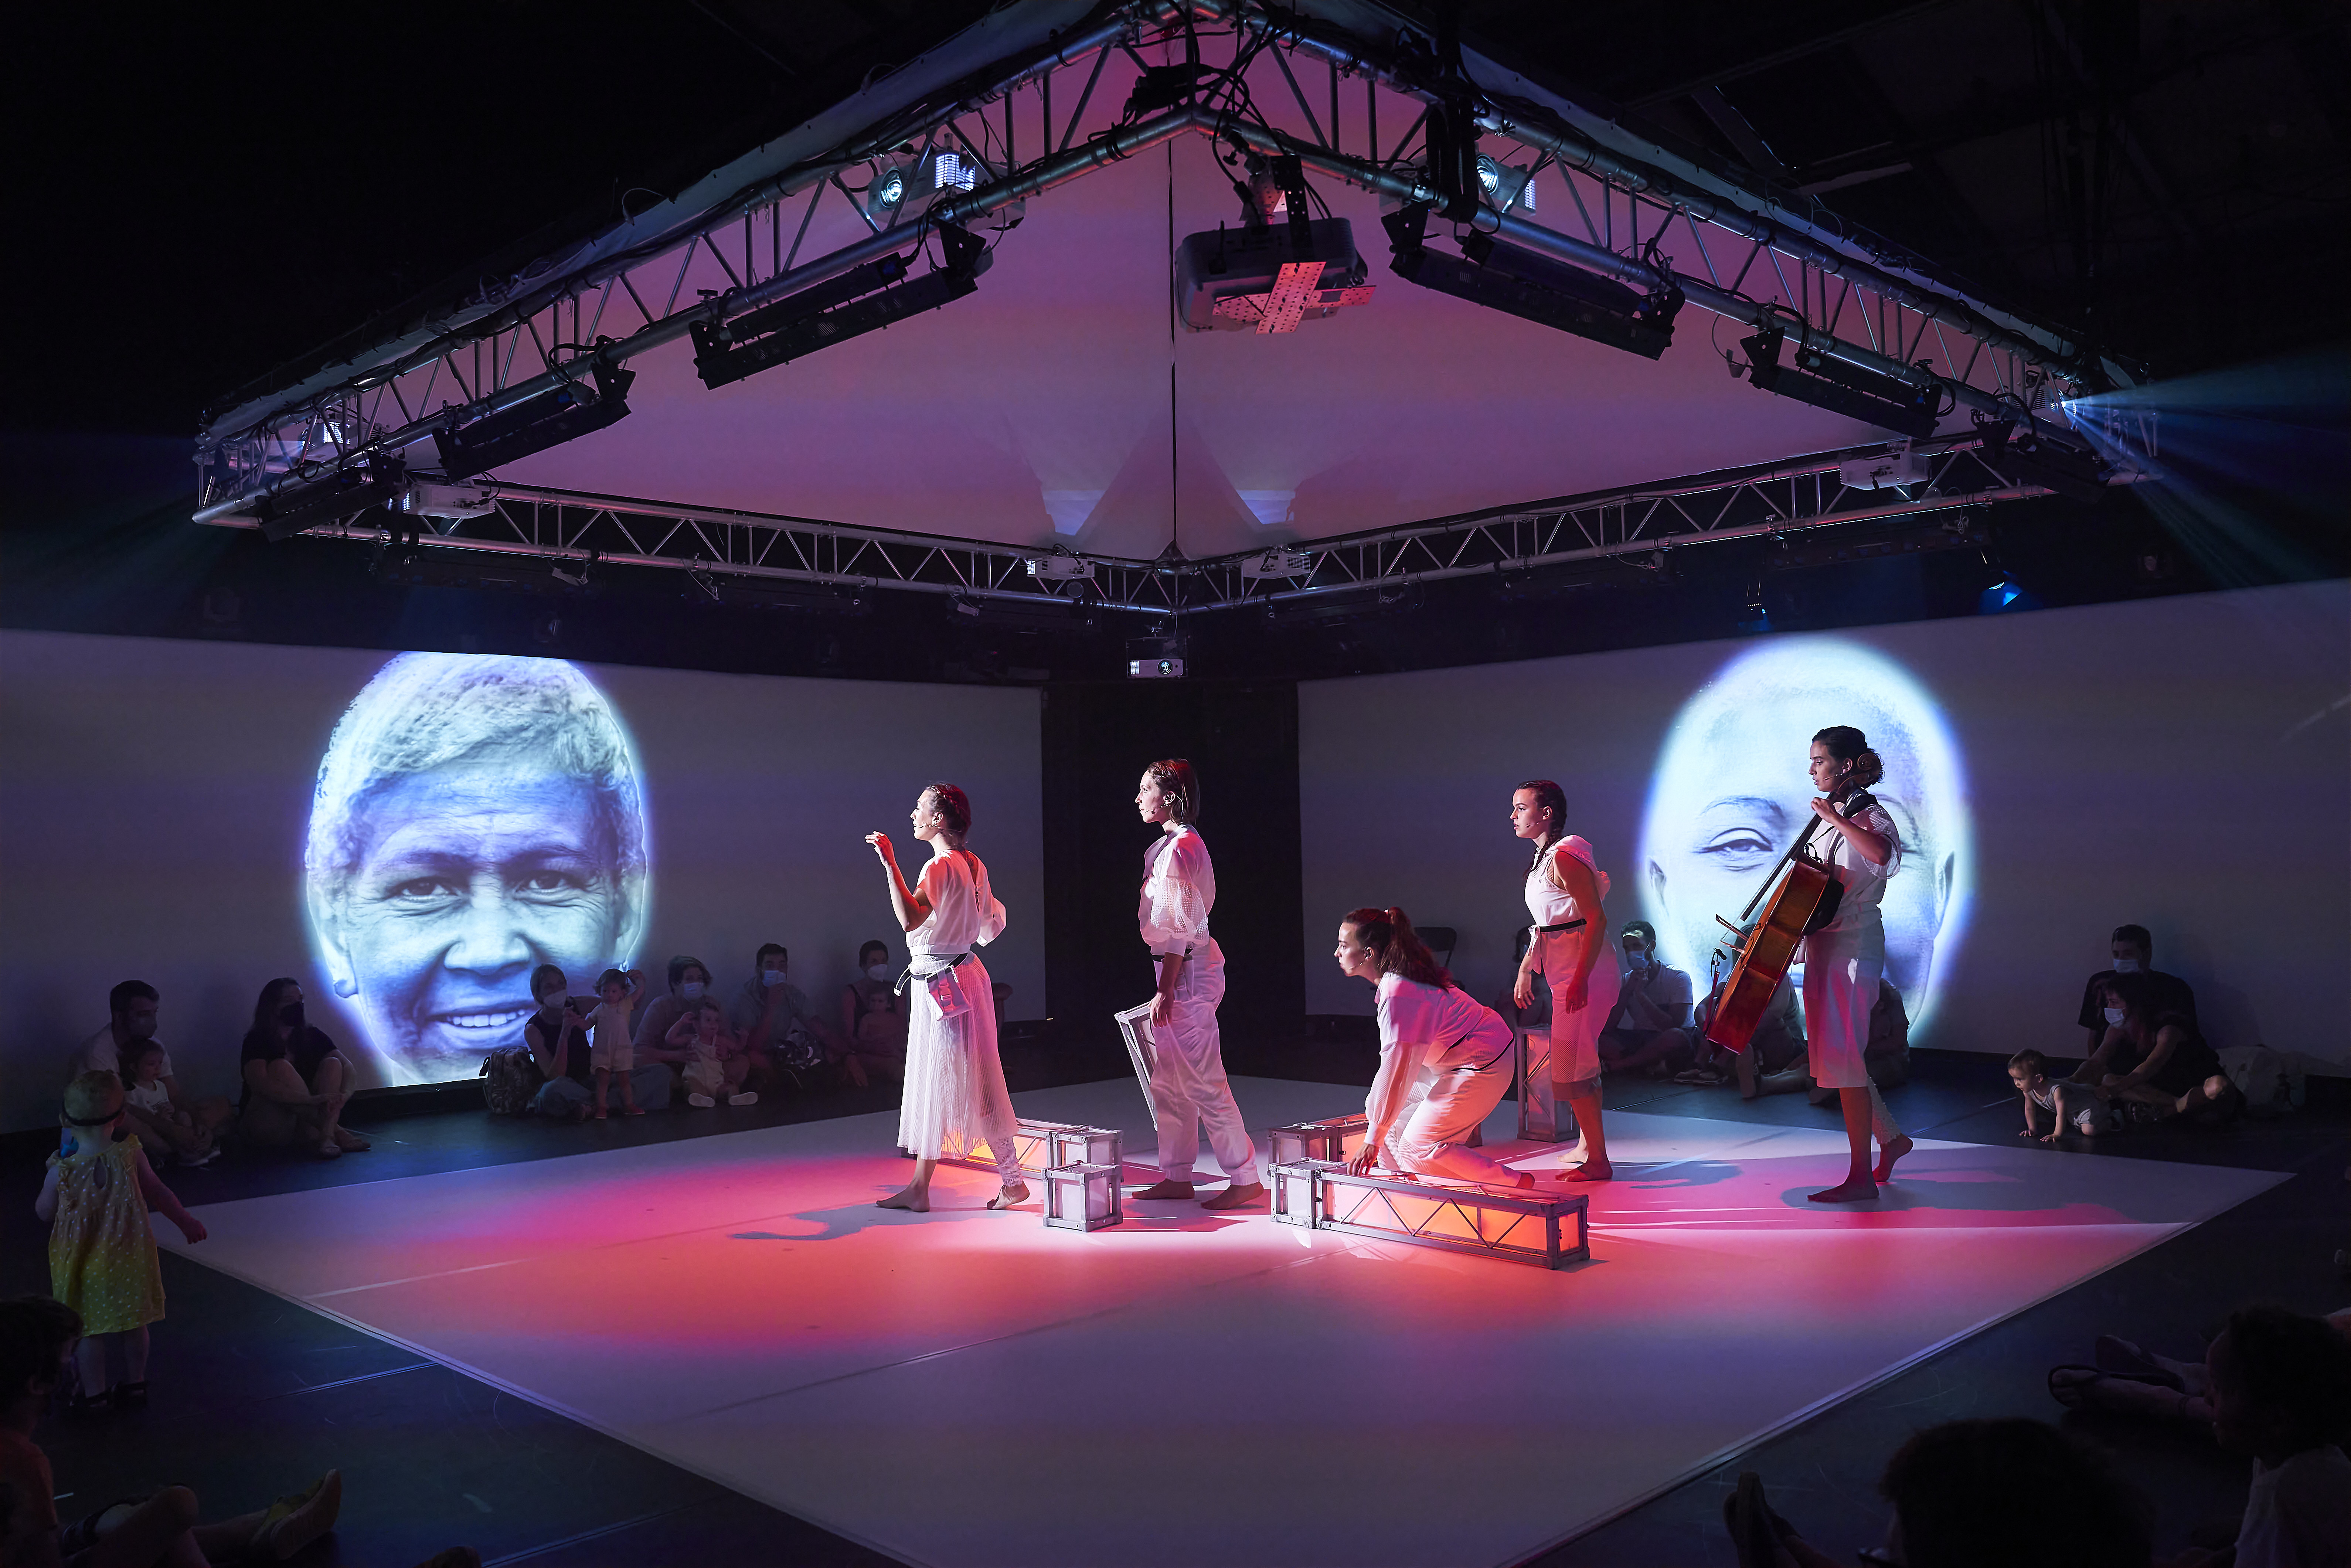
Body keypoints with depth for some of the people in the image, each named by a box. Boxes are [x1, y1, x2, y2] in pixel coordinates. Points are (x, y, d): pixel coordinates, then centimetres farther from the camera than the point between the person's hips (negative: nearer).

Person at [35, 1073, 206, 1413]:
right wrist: (186, 1220, 14)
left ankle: (94, 1393, 25)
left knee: (88, 1330, 14)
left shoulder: (61, 1171, -21)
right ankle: (135, 1384, 31)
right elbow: (157, 1193, -2)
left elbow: (44, 1212, -3)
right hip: (129, 1257, 2)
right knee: (135, 1325, 18)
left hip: (83, 1263, -2)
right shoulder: (131, 1156, -16)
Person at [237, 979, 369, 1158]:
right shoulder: (257, 1040, -10)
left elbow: (347, 1066, -3)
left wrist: (345, 1093, -28)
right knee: (280, 1067, -26)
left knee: (332, 1064, -14)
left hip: (304, 1122, 5)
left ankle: (325, 1136, -36)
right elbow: (260, 1084, -28)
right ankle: (334, 1130, -31)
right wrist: (311, 1100, -40)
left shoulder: (311, 1035, 6)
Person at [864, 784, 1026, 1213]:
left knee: (971, 1085, -1)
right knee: (932, 1084, 12)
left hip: (943, 982, -10)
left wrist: (890, 864, -35)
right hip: (962, 973, 10)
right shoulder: (974, 865, 10)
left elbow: (911, 918, -33)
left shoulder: (941, 866, -18)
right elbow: (991, 927, 16)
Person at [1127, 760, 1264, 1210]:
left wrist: (1165, 992, -18)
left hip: (1187, 972, -10)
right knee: (1169, 1083, 15)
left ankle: (1245, 1178, 4)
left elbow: (1177, 930, -20)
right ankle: (1177, 1176, 24)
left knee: (1203, 1083, -4)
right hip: (1188, 969, 10)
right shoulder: (1186, 843, 14)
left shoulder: (1176, 850, -17)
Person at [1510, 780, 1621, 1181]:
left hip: (1583, 970, -10)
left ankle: (1598, 1161, 0)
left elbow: (1597, 919, -22)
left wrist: (1580, 980, -27)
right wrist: (1525, 970, 22)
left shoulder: (1564, 858, -17)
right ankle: (1586, 1145, 31)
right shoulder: (1543, 857, 14)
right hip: (1564, 971, 10)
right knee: (1580, 1062, 19)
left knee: (1570, 1068, -8)